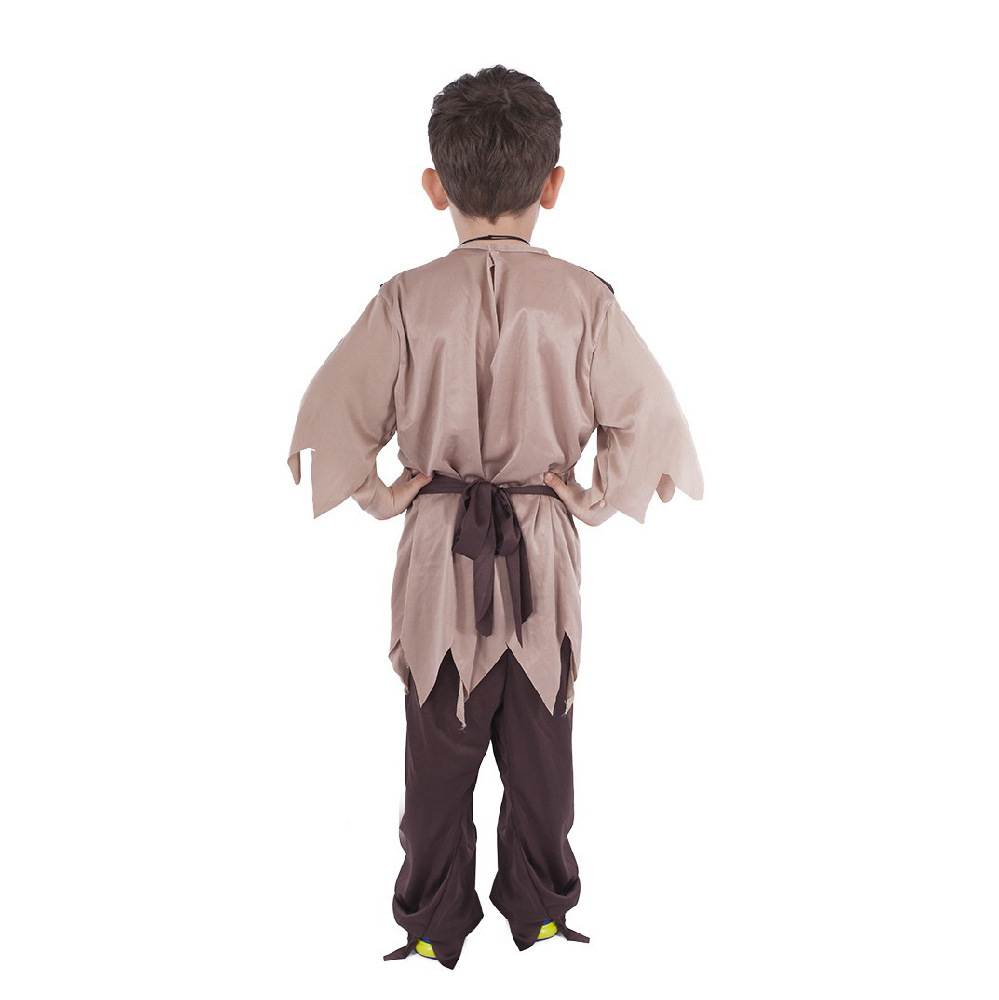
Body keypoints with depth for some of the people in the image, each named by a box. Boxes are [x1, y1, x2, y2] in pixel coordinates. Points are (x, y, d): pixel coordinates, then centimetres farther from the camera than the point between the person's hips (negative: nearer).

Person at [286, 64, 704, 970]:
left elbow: (330, 420, -5)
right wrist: (595, 500, 3)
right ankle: (539, 912, 31)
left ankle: (434, 926, 26)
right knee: (539, 748, 16)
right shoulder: (583, 300, -8)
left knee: (440, 748, 13)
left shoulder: (406, 301, -8)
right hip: (545, 554, 1)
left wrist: (385, 497, 5)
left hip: (439, 553, 0)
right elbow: (650, 419, -7)